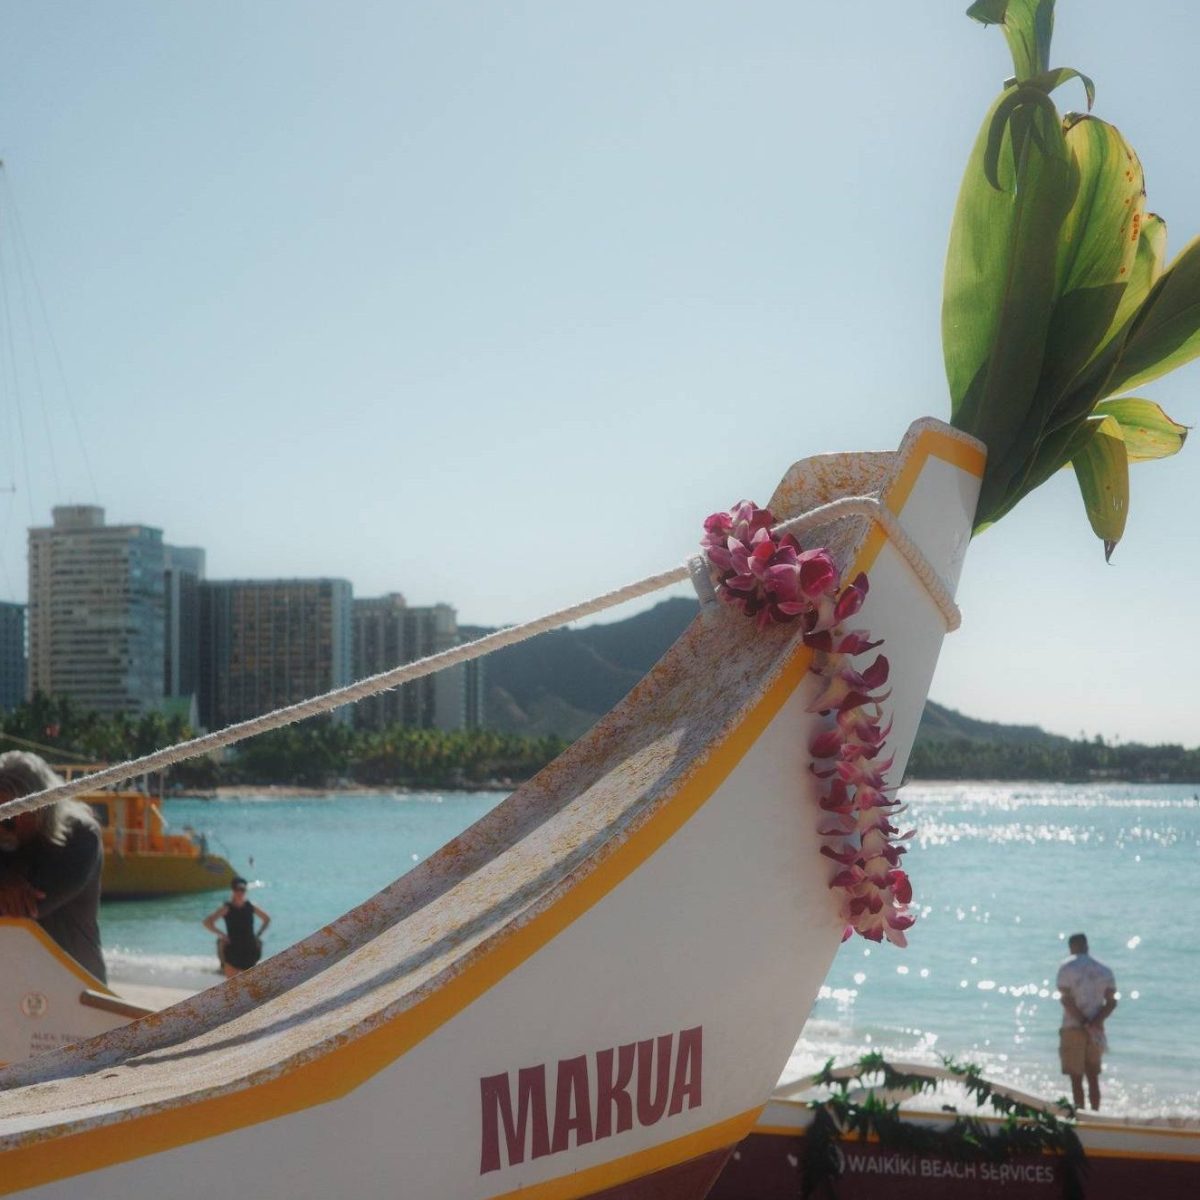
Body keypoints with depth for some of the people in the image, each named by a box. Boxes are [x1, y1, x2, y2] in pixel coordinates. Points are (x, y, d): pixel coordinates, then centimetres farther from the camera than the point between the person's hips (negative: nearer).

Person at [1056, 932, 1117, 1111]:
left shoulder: (1067, 968, -5)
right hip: (1096, 1029, 5)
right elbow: (1111, 1002, 1)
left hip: (1073, 1028, -4)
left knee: (1076, 1078, -2)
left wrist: (1084, 1023, -13)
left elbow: (1066, 999, -14)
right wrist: (1095, 1022, -9)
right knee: (1093, 1077, 13)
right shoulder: (1104, 970, 9)